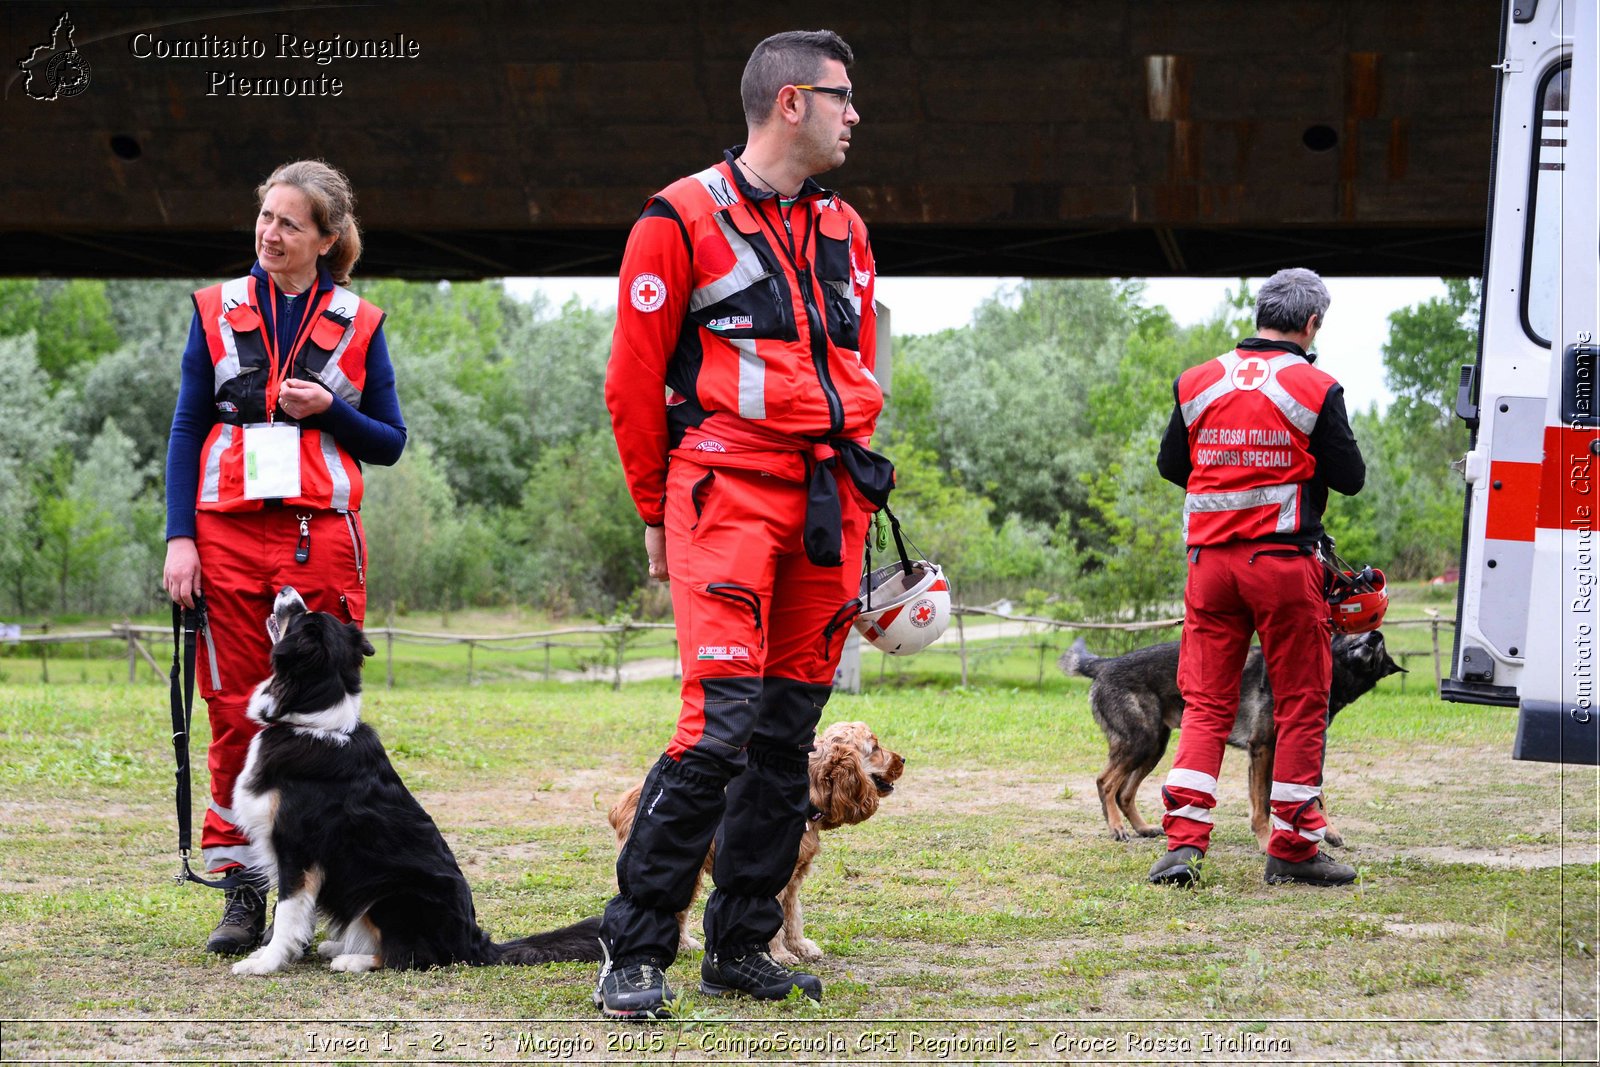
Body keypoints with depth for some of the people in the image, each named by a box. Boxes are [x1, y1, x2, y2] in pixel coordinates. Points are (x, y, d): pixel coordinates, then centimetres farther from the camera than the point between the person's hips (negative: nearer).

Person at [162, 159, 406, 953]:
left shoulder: (357, 324, 8)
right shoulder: (217, 311, 11)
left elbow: (389, 443, 11)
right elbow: (186, 431, 9)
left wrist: (329, 409, -8)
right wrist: (179, 538, -1)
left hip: (321, 538, -1)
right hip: (229, 536, 1)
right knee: (236, 714, -1)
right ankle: (242, 888, 3)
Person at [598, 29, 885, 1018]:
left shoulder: (844, 229, 17)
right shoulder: (685, 219, -3)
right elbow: (634, 380, 0)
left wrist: (851, 488, 17)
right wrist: (657, 513, 2)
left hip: (830, 495, 7)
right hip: (728, 489, -7)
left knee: (791, 728, 7)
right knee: (723, 722, -17)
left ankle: (741, 945, 16)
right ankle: (635, 953, -11)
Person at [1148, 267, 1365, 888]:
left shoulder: (1197, 384, 5)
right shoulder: (1316, 390, -6)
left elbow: (1170, 466, 15)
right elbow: (1350, 478, -1)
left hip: (1210, 558, 4)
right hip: (1283, 561, -4)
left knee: (1206, 704, 6)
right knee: (1300, 705, 6)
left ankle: (1183, 842, -5)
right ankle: (1293, 849, 9)